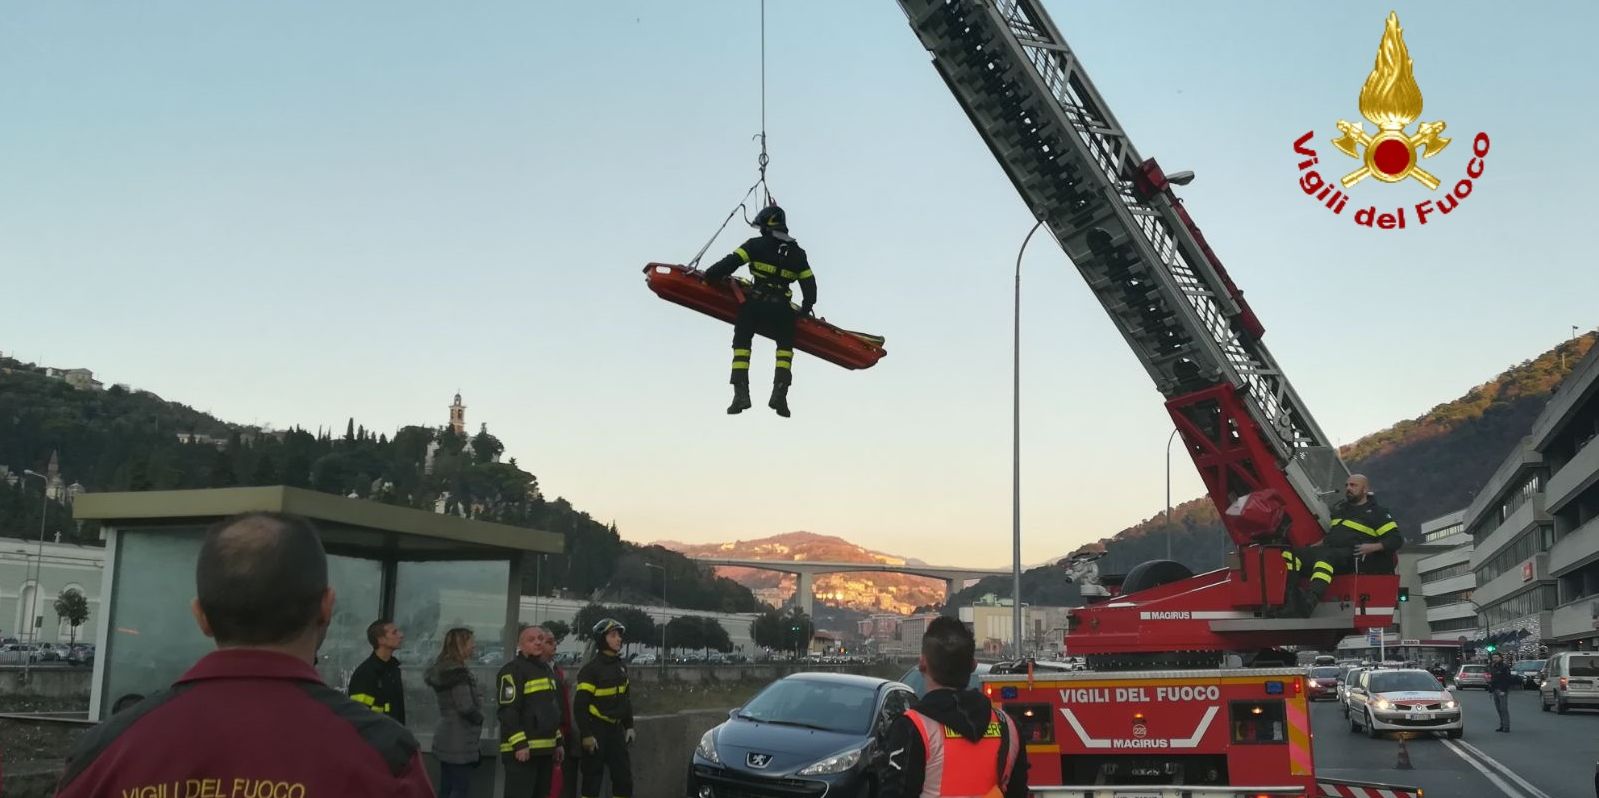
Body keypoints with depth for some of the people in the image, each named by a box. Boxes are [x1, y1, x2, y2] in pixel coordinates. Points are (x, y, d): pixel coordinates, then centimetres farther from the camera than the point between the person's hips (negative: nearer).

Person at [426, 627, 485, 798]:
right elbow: (466, 707, -22)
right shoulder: (458, 671, -17)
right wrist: (479, 718, -3)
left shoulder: (442, 669, 12)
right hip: (460, 742, -9)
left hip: (446, 740, 9)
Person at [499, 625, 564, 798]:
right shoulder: (513, 670, -11)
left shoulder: (546, 669, 19)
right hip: (522, 749, -9)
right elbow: (508, 712, -18)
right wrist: (519, 744, -23)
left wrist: (557, 742, 21)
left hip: (545, 749, 9)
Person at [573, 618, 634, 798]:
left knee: (624, 775, 6)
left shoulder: (621, 666, 10)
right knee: (593, 777, -2)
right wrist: (586, 735, -19)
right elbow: (580, 705, -16)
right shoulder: (591, 668, -14)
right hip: (596, 729, -7)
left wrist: (629, 726, 14)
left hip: (615, 728, 7)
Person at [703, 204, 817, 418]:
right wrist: (806, 309, 30)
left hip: (755, 303, -2)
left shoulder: (757, 244, 4)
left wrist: (708, 276, 5)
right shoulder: (797, 253, 15)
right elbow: (810, 285, 17)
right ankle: (780, 394, 3)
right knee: (785, 346, 20)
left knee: (742, 344, 12)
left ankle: (741, 394, -1)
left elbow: (731, 262, -5)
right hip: (782, 308, 3)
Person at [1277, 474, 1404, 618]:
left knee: (1325, 557, -41)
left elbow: (1396, 539, 1)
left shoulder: (1376, 513, 8)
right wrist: (1314, 546, 23)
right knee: (1289, 555, -17)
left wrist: (1373, 547, -16)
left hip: (1349, 556, -7)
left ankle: (1309, 602, -60)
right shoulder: (1340, 508, 29)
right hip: (1328, 549, 7)